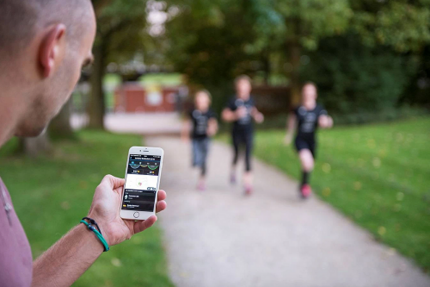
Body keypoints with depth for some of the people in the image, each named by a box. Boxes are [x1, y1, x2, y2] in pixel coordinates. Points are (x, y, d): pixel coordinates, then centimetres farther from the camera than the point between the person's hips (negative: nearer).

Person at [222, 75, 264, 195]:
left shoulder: (250, 100, 0)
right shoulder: (234, 101, -11)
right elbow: (225, 115, -9)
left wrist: (257, 116, 1)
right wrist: (236, 114, -24)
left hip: (248, 132, 1)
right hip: (237, 132, -1)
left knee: (248, 156, -6)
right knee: (236, 154, 15)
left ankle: (248, 182, -6)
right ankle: (233, 170, 46)